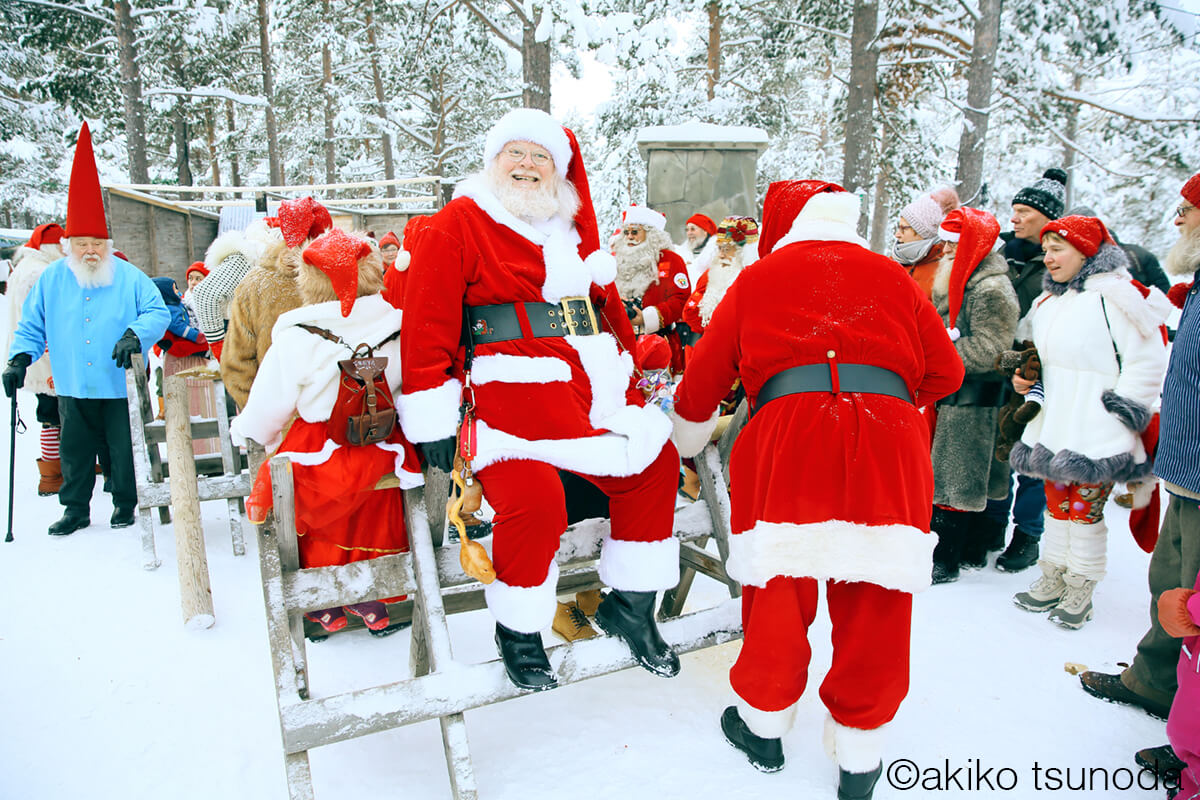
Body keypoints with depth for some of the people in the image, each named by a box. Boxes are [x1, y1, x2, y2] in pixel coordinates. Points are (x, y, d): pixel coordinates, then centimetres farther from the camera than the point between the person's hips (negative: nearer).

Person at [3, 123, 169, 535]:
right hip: (73, 391, 3)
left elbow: (158, 312, -7)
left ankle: (125, 505, 24)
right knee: (75, 452, 11)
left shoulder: (130, 277, -2)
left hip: (121, 388, -3)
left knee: (124, 450, 7)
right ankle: (76, 509, 25)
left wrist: (135, 334, -25)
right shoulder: (51, 279, 6)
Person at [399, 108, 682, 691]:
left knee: (653, 465, -1)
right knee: (533, 497, -26)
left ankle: (629, 606, 16)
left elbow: (607, 303, 26)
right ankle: (518, 629, 2)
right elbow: (428, 320, -8)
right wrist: (433, 418, -13)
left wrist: (631, 369, 22)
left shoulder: (575, 228, 22)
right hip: (512, 387, -7)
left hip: (592, 381, 7)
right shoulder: (457, 226, 1)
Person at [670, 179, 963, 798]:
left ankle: (763, 726, 33)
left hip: (787, 434, -1)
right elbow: (944, 372, 19)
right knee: (873, 602, 12)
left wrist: (685, 440, 35)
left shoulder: (759, 276, 16)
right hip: (888, 441, 2)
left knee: (778, 585, 14)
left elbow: (706, 372, 18)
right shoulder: (891, 275, 20)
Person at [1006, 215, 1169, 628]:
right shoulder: (1048, 301, 13)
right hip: (1054, 425, 7)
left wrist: (1121, 408, -13)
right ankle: (1052, 580, 26)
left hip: (1095, 433, -7)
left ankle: (1080, 591, 14)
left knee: (1086, 506, -1)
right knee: (1056, 502, 14)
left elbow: (1147, 360, -12)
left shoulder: (1114, 295, -12)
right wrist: (1025, 378, 10)